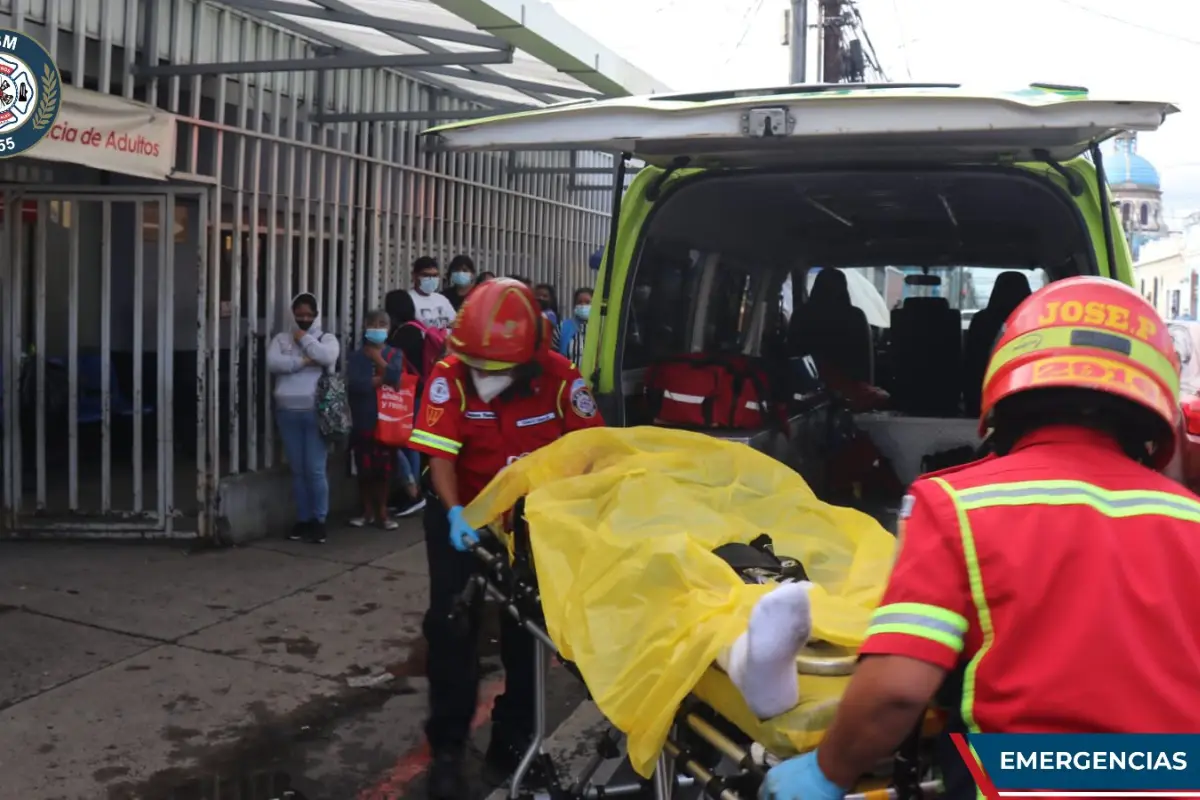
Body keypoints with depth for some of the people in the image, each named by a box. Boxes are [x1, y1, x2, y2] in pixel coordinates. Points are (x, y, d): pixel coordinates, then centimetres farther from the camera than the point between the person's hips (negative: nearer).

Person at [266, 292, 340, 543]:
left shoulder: (327, 338, 7)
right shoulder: (282, 339, 11)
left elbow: (328, 357, -16)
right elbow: (273, 362, -8)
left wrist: (304, 339, -4)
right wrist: (304, 361, -12)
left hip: (316, 412, -2)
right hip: (288, 412, 3)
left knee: (315, 469, -5)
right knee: (297, 470, 8)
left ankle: (319, 520, 6)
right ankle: (303, 519, 17)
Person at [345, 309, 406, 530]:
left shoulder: (394, 354, 5)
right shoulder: (356, 356, 3)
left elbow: (394, 376, -16)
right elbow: (356, 384, -14)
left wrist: (377, 357, -7)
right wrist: (381, 380, -13)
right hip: (363, 420, 0)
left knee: (385, 468, 4)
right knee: (364, 469, 6)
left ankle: (382, 512, 16)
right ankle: (368, 511, 20)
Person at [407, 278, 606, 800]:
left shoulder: (559, 378, -20)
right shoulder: (450, 377, -21)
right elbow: (440, 452, -25)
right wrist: (454, 512, -39)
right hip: (463, 511, -1)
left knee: (528, 627, 8)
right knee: (452, 624, -4)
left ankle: (513, 740, 25)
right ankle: (447, 749, 7)